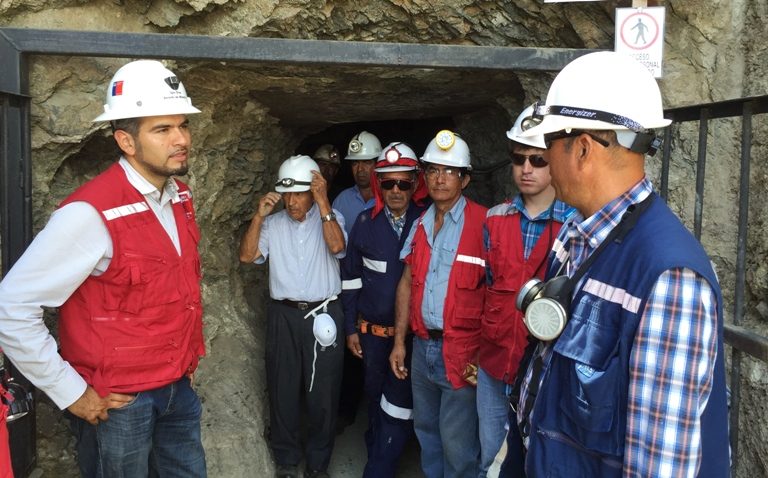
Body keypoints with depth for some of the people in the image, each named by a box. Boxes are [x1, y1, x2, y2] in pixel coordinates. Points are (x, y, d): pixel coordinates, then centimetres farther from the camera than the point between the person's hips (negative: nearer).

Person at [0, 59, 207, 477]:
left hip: (179, 390, 7)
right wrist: (72, 393, -15)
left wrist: (185, 362, 14)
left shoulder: (180, 197, 1)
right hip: (118, 402, -6)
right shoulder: (91, 213, -22)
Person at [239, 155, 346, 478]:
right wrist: (259, 216, -11)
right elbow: (247, 255, -5)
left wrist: (323, 202, -19)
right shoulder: (272, 224, 5)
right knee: (283, 390, 12)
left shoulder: (331, 218, 1)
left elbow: (337, 246, -19)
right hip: (283, 316, 2)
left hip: (323, 314, -1)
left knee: (322, 393, 8)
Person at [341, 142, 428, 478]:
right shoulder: (366, 222, -3)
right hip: (372, 330, 2)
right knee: (375, 396, 18)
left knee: (399, 403, 0)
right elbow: (350, 277, 4)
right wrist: (351, 328, 5)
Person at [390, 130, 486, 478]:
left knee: (458, 446, 3)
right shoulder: (420, 225, 10)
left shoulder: (484, 224, -11)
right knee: (426, 430, 20)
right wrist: (399, 341, 11)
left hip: (461, 352, -6)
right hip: (422, 345, 6)